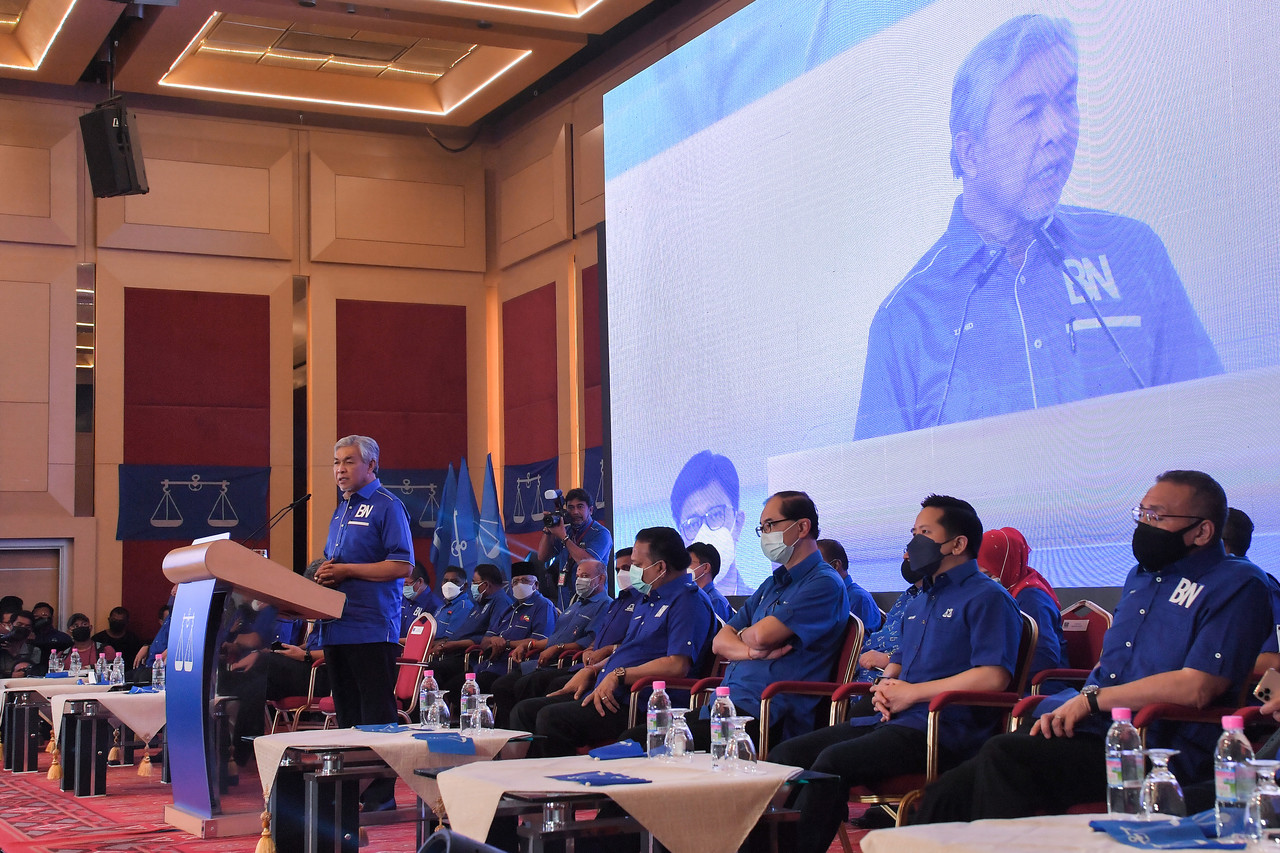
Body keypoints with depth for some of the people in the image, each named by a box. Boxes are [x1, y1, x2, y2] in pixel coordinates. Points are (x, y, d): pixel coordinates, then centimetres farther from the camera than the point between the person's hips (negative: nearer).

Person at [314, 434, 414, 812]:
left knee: (376, 715, -6)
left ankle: (380, 797, -2)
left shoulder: (386, 506, -6)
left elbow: (402, 566, -14)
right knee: (347, 713, 12)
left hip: (373, 628, -8)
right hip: (337, 627, 9)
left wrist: (347, 571, -15)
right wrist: (325, 573, 5)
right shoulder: (341, 510, 20)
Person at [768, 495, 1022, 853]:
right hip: (891, 720, 9)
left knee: (833, 761, -31)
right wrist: (885, 685, 9)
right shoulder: (920, 602, 26)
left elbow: (993, 676, -16)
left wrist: (911, 693, -12)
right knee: (787, 754, -8)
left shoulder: (987, 598, -3)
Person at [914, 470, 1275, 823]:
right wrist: (1067, 709, 5)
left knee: (1005, 755, -31)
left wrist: (1092, 698, -10)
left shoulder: (1238, 584, -4)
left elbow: (1196, 688, -16)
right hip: (1088, 729, 8)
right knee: (946, 794, -11)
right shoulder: (1141, 575, 23)